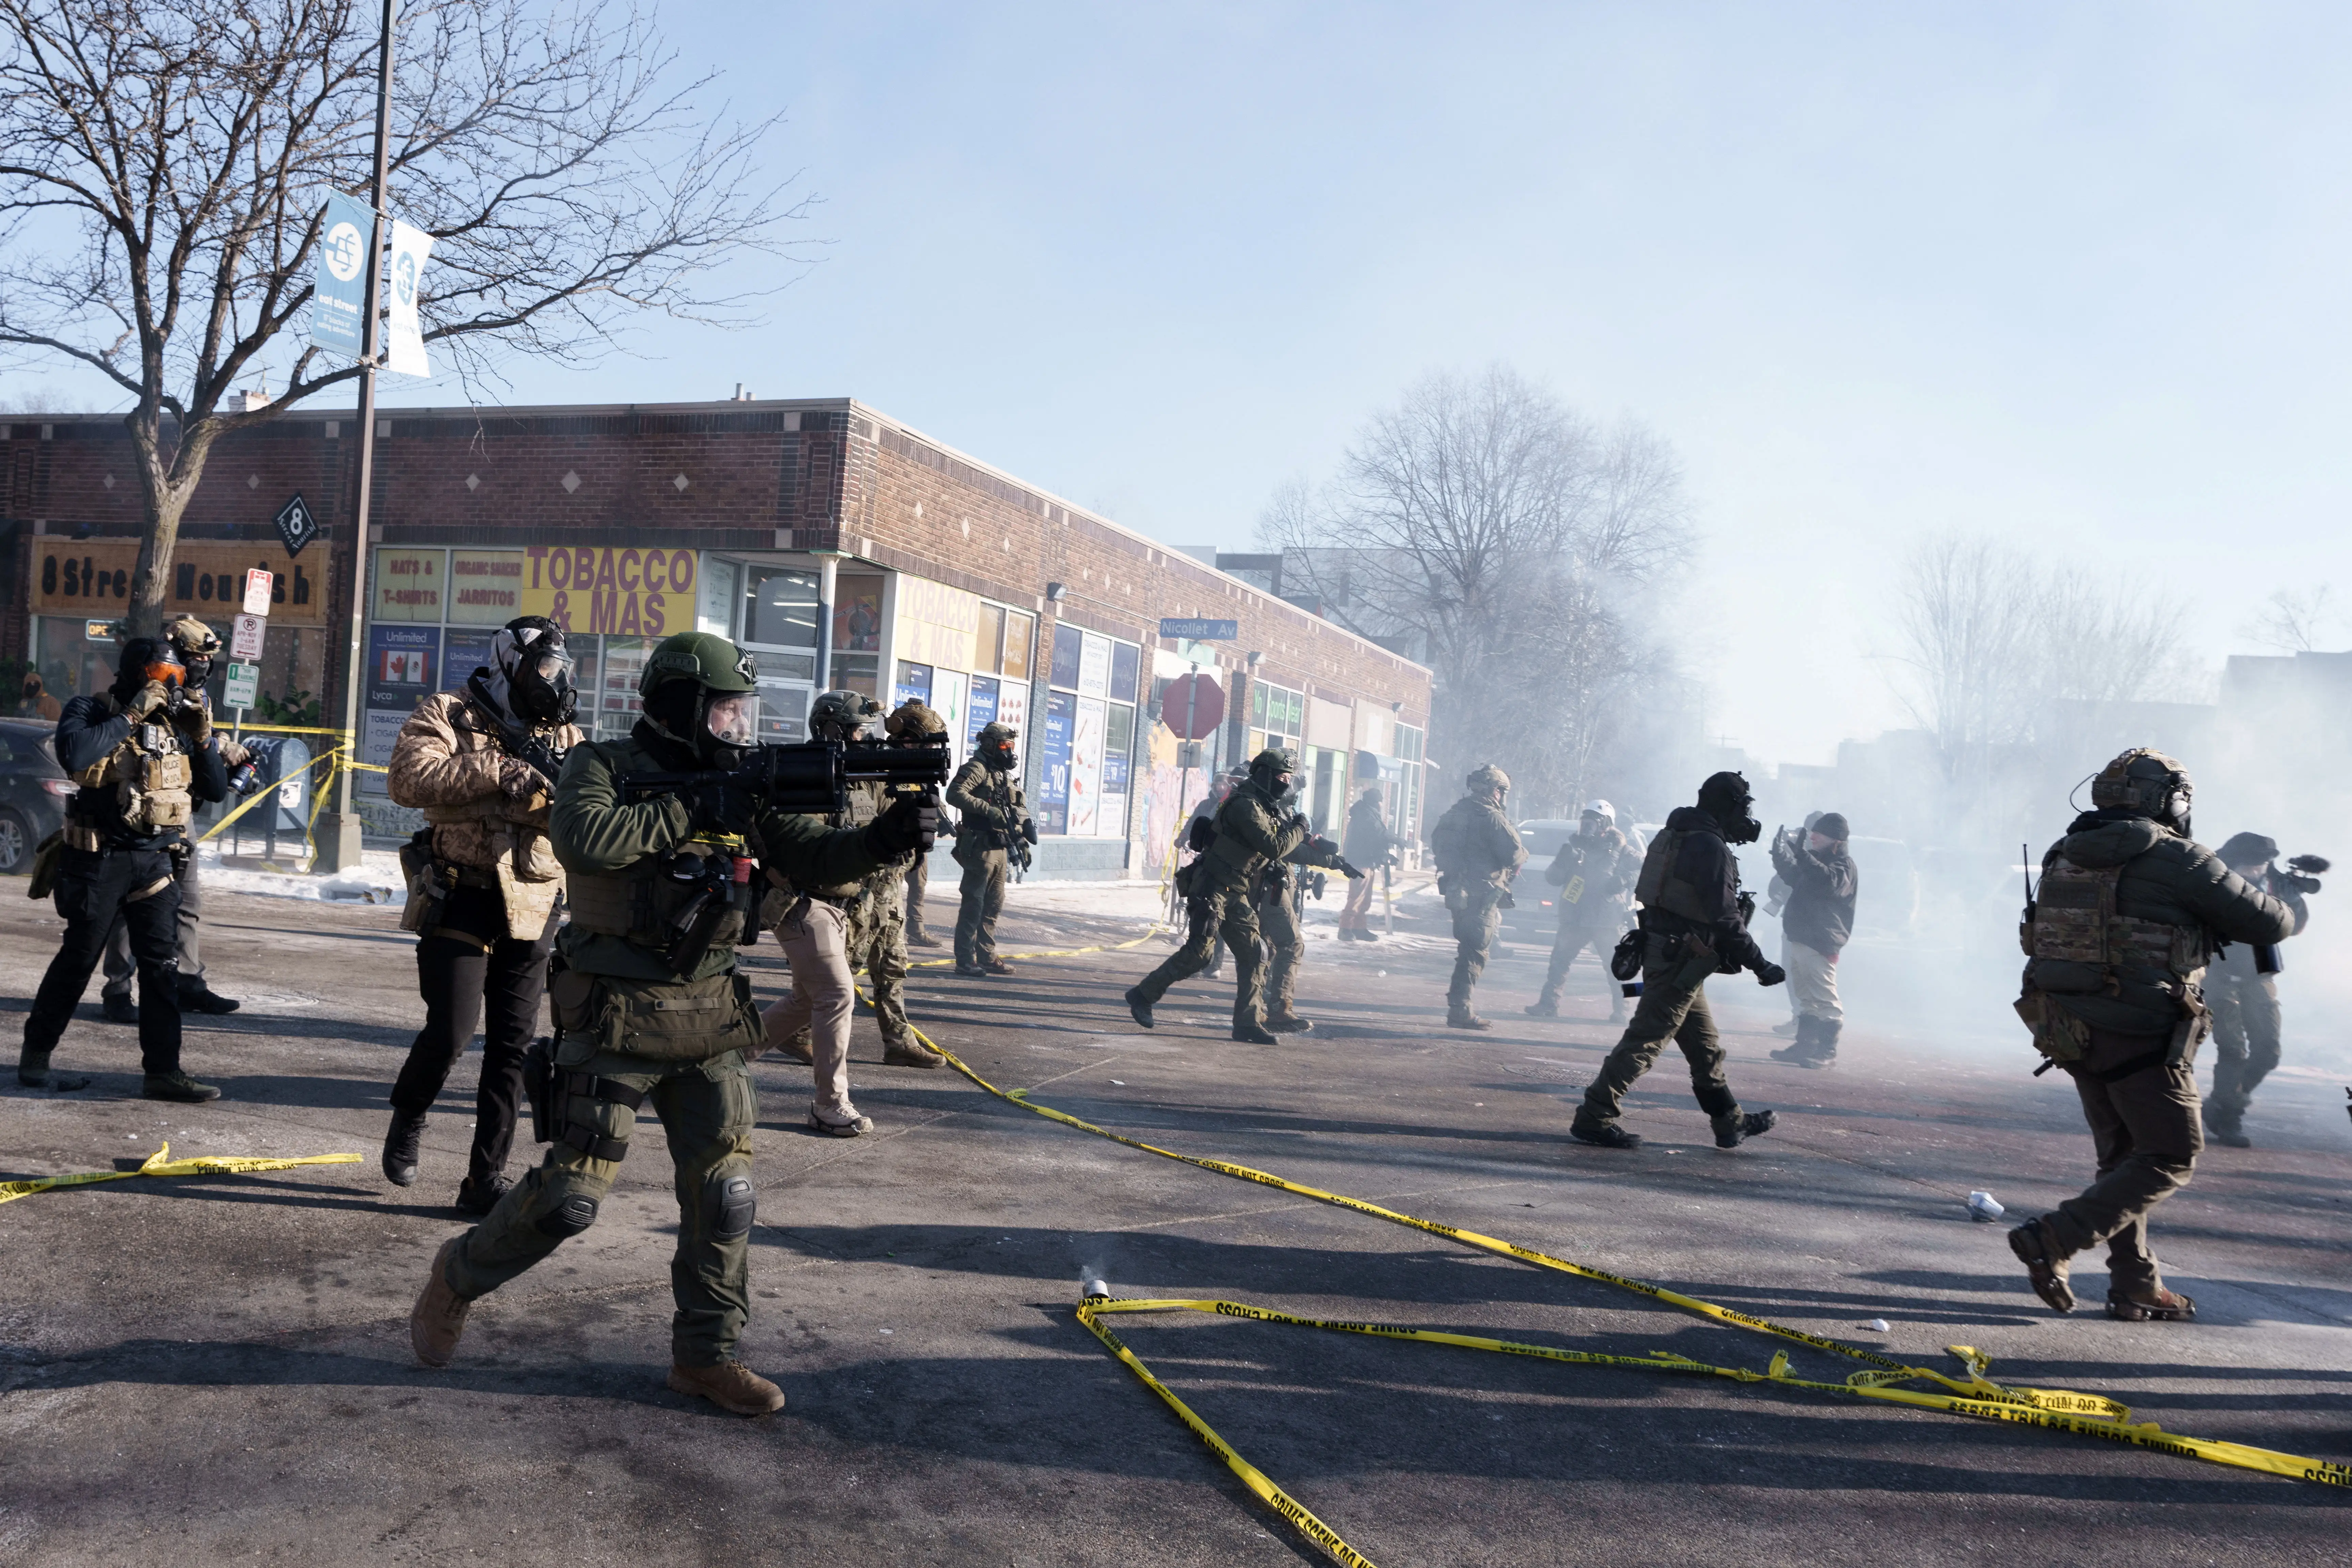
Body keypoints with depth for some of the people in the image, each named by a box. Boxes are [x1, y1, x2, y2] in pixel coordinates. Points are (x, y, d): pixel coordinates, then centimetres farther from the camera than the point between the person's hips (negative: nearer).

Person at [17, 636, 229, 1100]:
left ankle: (163, 1072, 3)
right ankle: (36, 1057, 23)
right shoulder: (91, 710, -5)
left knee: (162, 966, 0)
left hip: (155, 861, 4)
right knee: (78, 960, 6)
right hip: (101, 858, -4)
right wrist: (130, 717, -22)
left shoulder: (174, 723, 8)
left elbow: (216, 790, 9)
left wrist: (203, 739, -4)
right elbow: (74, 755, -28)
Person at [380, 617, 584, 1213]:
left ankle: (486, 1180, 12)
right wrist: (500, 769, -23)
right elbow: (408, 779, -18)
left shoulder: (564, 735, 12)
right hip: (460, 901, -4)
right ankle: (407, 1119, 26)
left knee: (513, 1046, 3)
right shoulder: (448, 716, -2)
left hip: (532, 913, 4)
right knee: (450, 1034, -7)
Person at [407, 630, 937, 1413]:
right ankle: (458, 1276, 26)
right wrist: (689, 809, -23)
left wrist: (889, 836, -13)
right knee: (571, 1193, -2)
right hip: (614, 1018, -5)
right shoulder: (603, 766, -5)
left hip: (707, 1020, 5)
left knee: (725, 1192, 3)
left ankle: (706, 1354, 18)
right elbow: (582, 836, -26)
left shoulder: (740, 789, 8)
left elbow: (816, 859, 4)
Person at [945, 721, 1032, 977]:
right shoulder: (977, 768, -9)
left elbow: (1018, 812, 25)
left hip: (1000, 849, 9)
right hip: (980, 847, -9)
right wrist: (989, 810, -27)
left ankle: (987, 957, 20)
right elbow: (955, 794, -24)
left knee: (993, 905, 13)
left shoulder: (1007, 776, 18)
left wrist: (1022, 842, 17)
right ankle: (966, 961, -2)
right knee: (973, 905, -5)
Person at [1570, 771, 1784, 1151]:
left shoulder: (1679, 836, 14)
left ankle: (1731, 1122, 28)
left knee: (1706, 1044, 18)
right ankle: (1593, 1118, -4)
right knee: (1645, 1041, -7)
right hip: (1680, 961, -10)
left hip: (1663, 950, 10)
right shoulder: (1710, 847, -17)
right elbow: (1725, 918, -21)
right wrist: (1760, 964, -16)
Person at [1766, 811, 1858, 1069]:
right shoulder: (1816, 860, 18)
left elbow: (1830, 882, -30)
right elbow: (1792, 878, 29)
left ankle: (1828, 1052, -10)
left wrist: (1802, 855, -36)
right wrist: (1781, 855, 12)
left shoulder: (1843, 864, -9)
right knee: (1805, 997, 15)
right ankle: (1805, 1045, 22)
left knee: (1825, 999, -9)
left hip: (1821, 944, -10)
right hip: (1798, 939, 10)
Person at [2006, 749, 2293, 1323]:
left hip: (2072, 1031, 7)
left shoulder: (2063, 856, 8)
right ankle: (2052, 1240, -6)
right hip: (2142, 1038, -7)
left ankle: (2135, 1287, 23)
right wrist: (2287, 915, 20)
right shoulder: (2176, 859, -12)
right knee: (2169, 1160, 6)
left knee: (2124, 1158, 18)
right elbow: (2266, 923, -4)